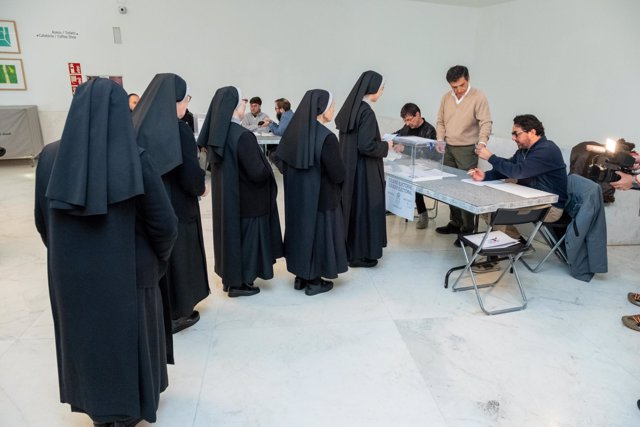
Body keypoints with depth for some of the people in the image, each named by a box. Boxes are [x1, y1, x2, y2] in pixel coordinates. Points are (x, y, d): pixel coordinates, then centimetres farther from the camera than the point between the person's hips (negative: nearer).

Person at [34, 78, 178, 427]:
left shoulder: (50, 157, -8)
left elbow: (42, 221, 3)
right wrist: (158, 260, 4)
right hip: (128, 273, -3)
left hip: (69, 273, 4)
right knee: (129, 338, 19)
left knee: (84, 336, 24)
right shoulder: (135, 160, -20)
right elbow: (165, 225, -15)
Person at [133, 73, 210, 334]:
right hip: (175, 206, -7)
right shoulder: (177, 129, -20)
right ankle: (176, 314, 23)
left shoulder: (139, 124, 1)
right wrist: (201, 188, -1)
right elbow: (188, 172, -21)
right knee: (177, 256, 9)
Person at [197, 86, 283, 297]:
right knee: (245, 236, 7)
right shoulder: (243, 136, -25)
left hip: (224, 195, 8)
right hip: (245, 199, -8)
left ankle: (229, 277, 31)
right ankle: (239, 282, 19)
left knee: (229, 232, 19)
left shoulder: (217, 133, 0)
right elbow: (258, 173, -24)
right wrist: (268, 167, -1)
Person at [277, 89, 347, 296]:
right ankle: (314, 281, 19)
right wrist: (338, 174, 2)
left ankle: (301, 277, 30)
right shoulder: (326, 137, -22)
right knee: (318, 231, 8)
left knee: (300, 229, 18)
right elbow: (338, 174, -19)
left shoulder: (293, 131, -2)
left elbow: (284, 164, 7)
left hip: (296, 194, 7)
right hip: (321, 196, -7)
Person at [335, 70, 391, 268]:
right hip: (363, 170, -9)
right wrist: (386, 146, -8)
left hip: (349, 167, 9)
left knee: (352, 206, 17)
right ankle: (360, 254, 14)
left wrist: (379, 143, 17)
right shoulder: (366, 112, -20)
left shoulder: (351, 108, 7)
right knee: (365, 207, 3)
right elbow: (366, 146, -25)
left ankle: (349, 249, 29)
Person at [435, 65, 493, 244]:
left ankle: (467, 229, 2)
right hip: (448, 149, 6)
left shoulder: (478, 97, -9)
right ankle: (455, 222, 24)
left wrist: (482, 142, -29)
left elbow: (486, 123, -14)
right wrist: (440, 140, 0)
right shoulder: (446, 97, 8)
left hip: (467, 149, -6)